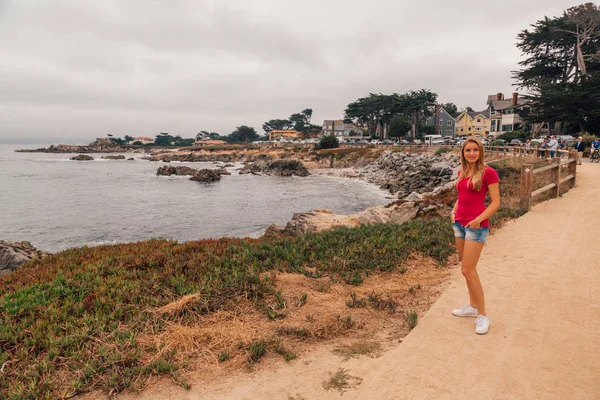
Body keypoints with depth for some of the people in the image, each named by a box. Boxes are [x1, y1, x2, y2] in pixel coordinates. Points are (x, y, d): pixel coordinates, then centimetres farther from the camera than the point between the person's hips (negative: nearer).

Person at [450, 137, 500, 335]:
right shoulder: (461, 172, 9)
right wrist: (454, 211, 4)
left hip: (477, 226, -7)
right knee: (468, 269, 14)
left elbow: (495, 203, -11)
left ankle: (483, 315, 6)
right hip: (459, 224, 7)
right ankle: (472, 306, 28)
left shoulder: (488, 172, -10)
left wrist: (478, 219, -21)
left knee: (468, 271, -7)